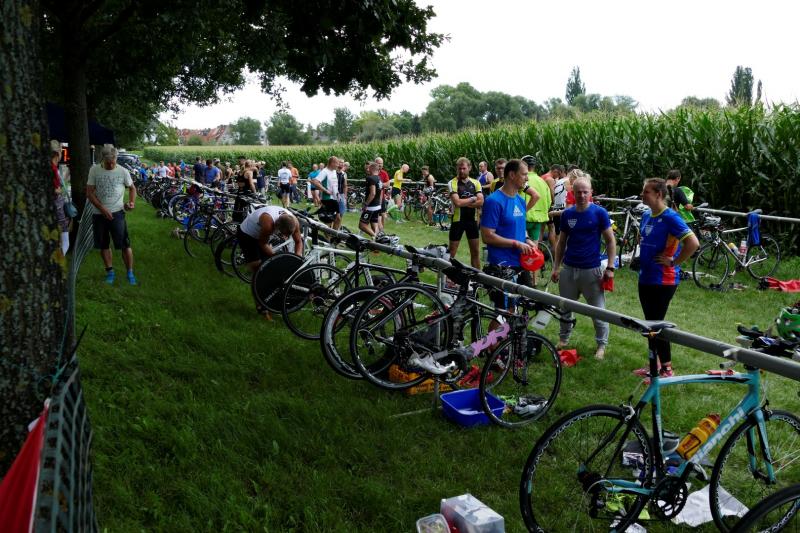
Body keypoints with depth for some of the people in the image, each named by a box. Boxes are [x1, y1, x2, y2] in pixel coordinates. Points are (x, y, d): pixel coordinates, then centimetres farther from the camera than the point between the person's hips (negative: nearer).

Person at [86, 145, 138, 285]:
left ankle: (130, 273, 7)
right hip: (99, 214, 2)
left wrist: (132, 202, -5)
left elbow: (132, 188, 13)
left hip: (117, 213, -1)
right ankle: (110, 272, 24)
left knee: (125, 245, -4)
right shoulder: (94, 170, -3)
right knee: (103, 245, 11)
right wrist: (103, 209, -14)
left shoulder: (123, 171, -3)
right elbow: (89, 193, -4)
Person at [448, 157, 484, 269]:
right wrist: (472, 199, -10)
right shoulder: (452, 183, -9)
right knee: (452, 252, 2)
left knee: (475, 251, 10)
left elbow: (480, 202, -8)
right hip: (458, 220, -4)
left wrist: (464, 203, -15)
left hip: (472, 220, 4)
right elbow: (457, 202, -22)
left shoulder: (475, 183, 4)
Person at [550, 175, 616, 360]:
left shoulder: (599, 213, -5)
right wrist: (556, 267, 7)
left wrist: (610, 268, -8)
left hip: (592, 270, -3)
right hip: (568, 268, 3)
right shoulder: (567, 214, 4)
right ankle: (564, 338, 31)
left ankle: (601, 345, 20)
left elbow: (610, 241, -3)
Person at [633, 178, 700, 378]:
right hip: (645, 278, 8)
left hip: (663, 281, -8)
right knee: (650, 323, 15)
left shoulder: (670, 218, -17)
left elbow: (693, 243, -26)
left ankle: (666, 369, 10)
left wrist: (674, 262, -17)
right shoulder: (646, 215, 8)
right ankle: (654, 364, 27)